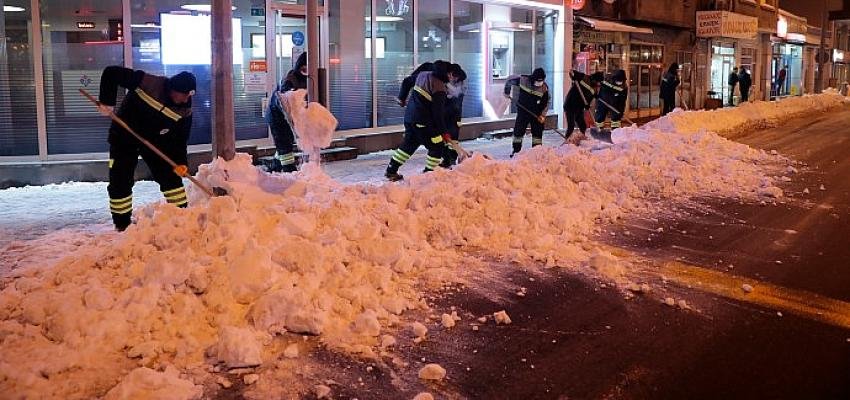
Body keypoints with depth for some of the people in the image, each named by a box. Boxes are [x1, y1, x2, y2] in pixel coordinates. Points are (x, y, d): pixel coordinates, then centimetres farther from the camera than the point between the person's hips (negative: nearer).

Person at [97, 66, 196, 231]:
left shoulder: (185, 110, -15)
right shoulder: (147, 83, -27)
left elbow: (180, 138, -8)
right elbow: (111, 73, -23)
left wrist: (180, 162, -20)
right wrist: (107, 101, -28)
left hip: (155, 141, 3)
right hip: (124, 137, -3)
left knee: (170, 175, -1)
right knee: (120, 181, -2)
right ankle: (122, 224, 11)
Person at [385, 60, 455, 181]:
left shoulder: (423, 75, 7)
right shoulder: (439, 88, -17)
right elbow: (438, 112, -18)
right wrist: (444, 132, -11)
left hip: (409, 115, 9)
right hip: (422, 121, -9)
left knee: (409, 143, 22)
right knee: (437, 146, 3)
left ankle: (391, 171, 24)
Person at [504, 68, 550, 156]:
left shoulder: (544, 88, -14)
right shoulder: (523, 80, -16)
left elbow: (546, 103, -5)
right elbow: (510, 80, 2)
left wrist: (543, 115, -15)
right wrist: (507, 92, 6)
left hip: (536, 112, 0)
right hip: (522, 110, 0)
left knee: (537, 132, 0)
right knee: (518, 130, 0)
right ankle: (516, 150, 13)